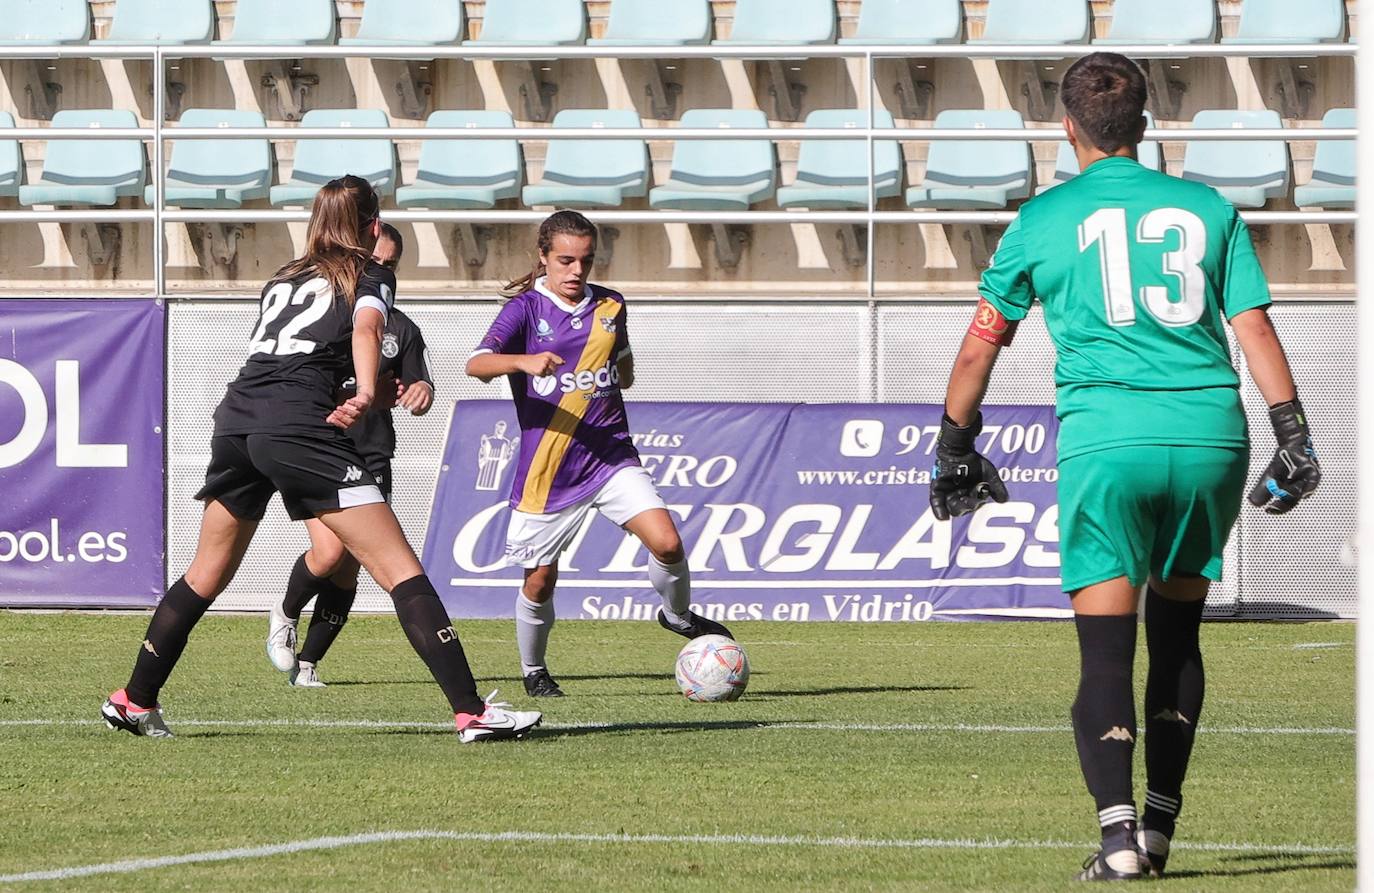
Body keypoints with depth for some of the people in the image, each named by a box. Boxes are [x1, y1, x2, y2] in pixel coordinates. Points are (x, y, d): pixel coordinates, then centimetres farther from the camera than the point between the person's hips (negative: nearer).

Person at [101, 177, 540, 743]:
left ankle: (134, 701, 28)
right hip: (298, 424, -6)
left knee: (206, 575, 23)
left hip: (235, 418, 6)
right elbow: (365, 327, -9)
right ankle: (471, 712, -15)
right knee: (401, 572, -7)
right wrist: (366, 394, -26)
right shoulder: (371, 276, 13)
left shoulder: (283, 279, 29)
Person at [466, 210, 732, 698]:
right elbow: (476, 364, -21)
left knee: (667, 542, -16)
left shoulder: (610, 307, 8)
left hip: (611, 457, 3)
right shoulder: (526, 308, -5)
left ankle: (678, 616, 13)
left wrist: (620, 374, 8)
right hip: (546, 470, -3)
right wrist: (524, 361, -37)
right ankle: (533, 672, 29)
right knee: (540, 580, 4)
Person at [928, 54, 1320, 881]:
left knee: (1106, 651, -3)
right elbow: (1254, 327, 5)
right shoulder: (1208, 209, 12)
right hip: (1209, 438, 2)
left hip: (1106, 442, -2)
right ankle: (1160, 823, 19)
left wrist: (954, 452, 24)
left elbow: (978, 350, 13)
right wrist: (1293, 437, 6)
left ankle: (1119, 832, -17)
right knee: (1177, 634, 18)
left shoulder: (1044, 220, 8)